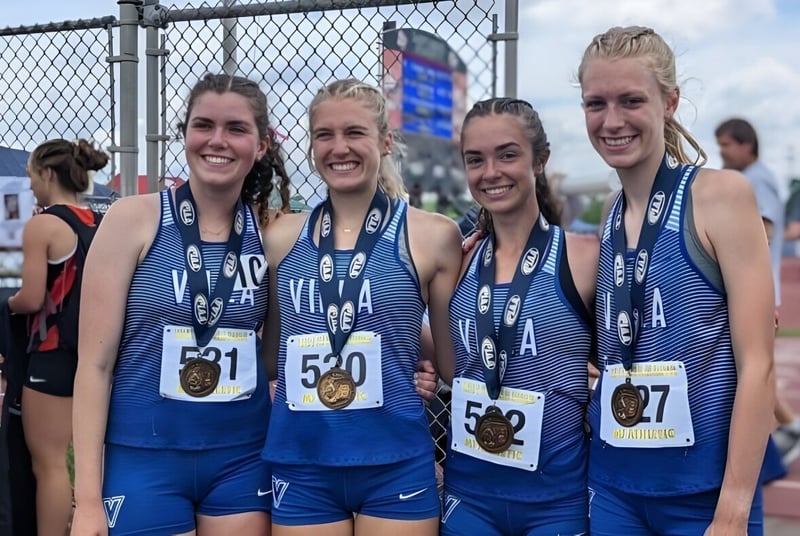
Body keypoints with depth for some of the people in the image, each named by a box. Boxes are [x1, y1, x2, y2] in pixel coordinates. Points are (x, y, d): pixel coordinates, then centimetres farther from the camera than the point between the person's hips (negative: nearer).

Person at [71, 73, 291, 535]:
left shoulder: (272, 232, 2)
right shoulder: (134, 219, -6)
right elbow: (96, 362, -7)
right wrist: (88, 497, -10)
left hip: (243, 459, 3)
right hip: (144, 458, -2)